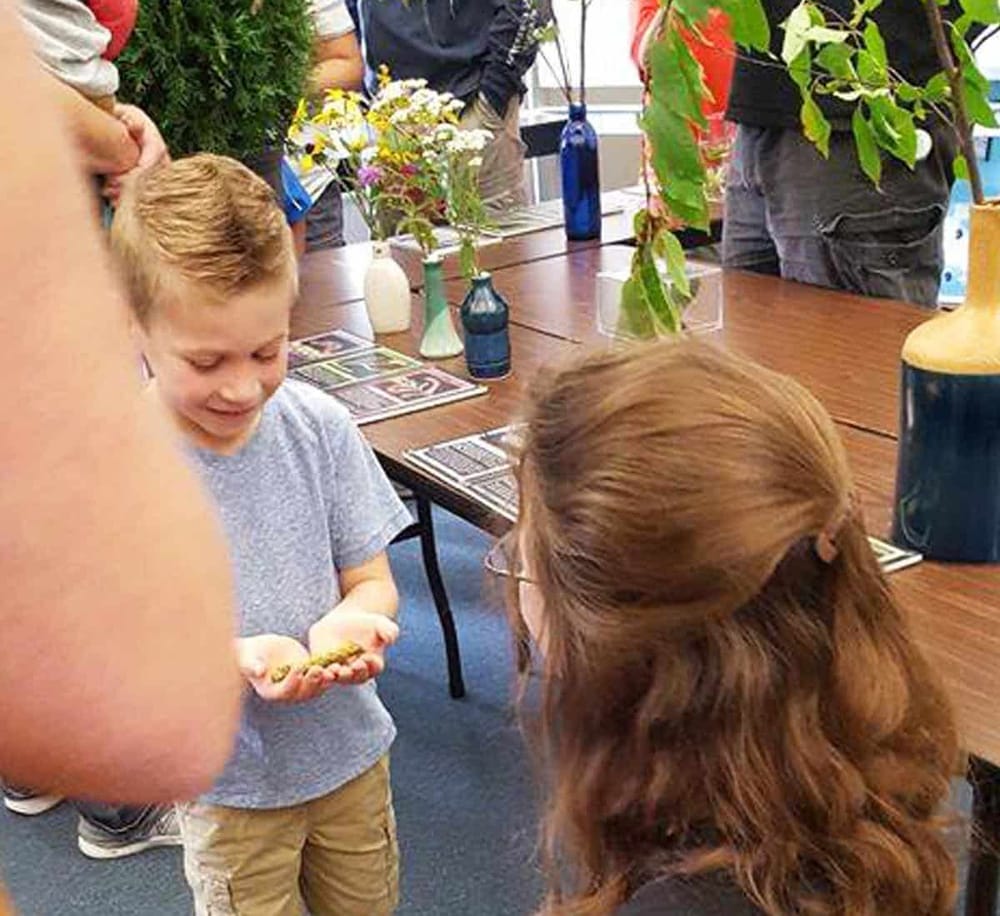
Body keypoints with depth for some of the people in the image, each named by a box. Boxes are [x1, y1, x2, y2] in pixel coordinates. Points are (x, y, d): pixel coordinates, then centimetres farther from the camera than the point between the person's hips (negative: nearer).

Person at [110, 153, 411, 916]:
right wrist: (239, 659, -33)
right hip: (229, 785, -3)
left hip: (348, 751, 3)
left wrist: (350, 622, -27)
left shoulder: (317, 425, -13)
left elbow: (373, 581, -4)